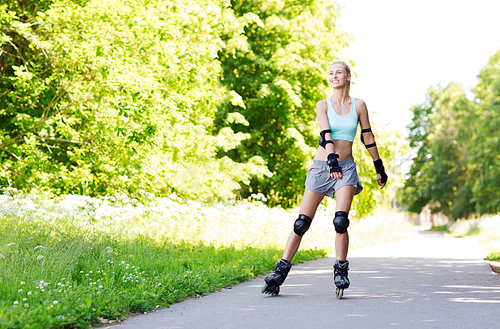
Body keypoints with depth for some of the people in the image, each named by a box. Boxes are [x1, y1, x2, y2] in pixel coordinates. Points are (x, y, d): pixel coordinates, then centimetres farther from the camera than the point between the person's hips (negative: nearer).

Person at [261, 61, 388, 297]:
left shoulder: (358, 105, 6)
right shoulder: (323, 105, 2)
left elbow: (368, 138, 12)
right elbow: (326, 134, -14)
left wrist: (379, 168, 14)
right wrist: (333, 162, -29)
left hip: (346, 167, 0)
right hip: (321, 166, 0)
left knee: (340, 220, -17)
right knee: (302, 222, -2)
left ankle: (341, 271, -1)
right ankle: (281, 270, 6)